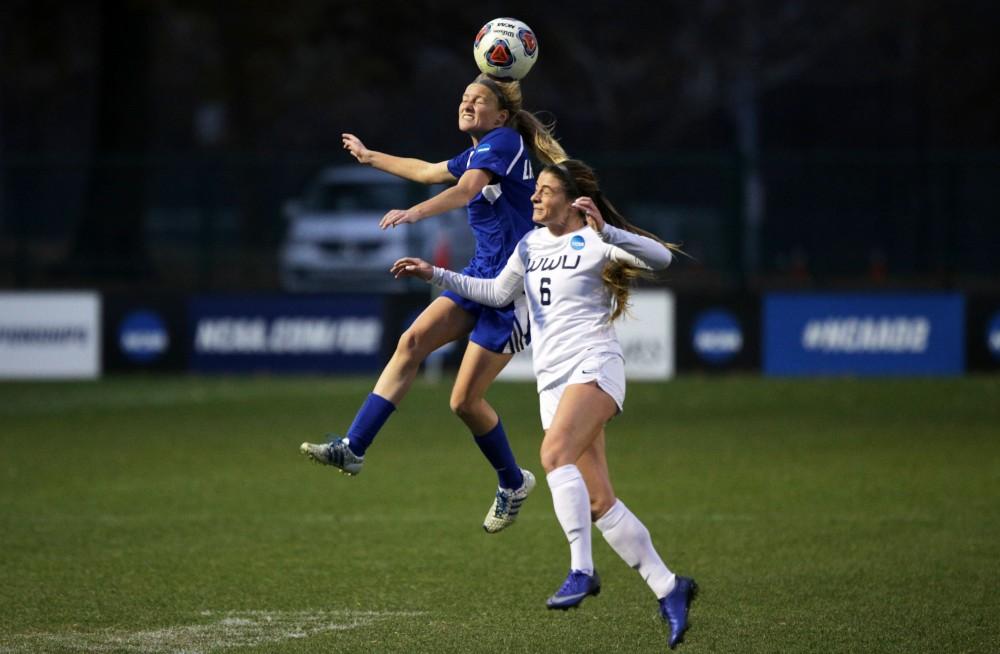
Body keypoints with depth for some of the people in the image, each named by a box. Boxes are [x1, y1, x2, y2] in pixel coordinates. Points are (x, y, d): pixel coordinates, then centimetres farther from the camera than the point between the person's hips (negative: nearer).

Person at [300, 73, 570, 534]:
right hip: (482, 274, 9)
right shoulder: (479, 154, 18)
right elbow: (427, 171, 38)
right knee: (412, 341, -9)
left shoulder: (503, 142, -11)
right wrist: (370, 157, 50)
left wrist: (414, 213, -45)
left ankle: (512, 484, 17)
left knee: (465, 400, -7)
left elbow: (464, 191, -29)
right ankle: (353, 449, -14)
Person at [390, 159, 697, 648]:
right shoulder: (531, 243, 17)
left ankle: (581, 571, -34)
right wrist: (435, 275, 26)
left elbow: (660, 257, -19)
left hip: (594, 366, -7)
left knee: (555, 453, -32)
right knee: (599, 503, 0)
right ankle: (668, 589, 6)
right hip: (552, 382, 7)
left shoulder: (594, 242, -5)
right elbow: (498, 293, 31)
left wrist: (605, 231, -31)